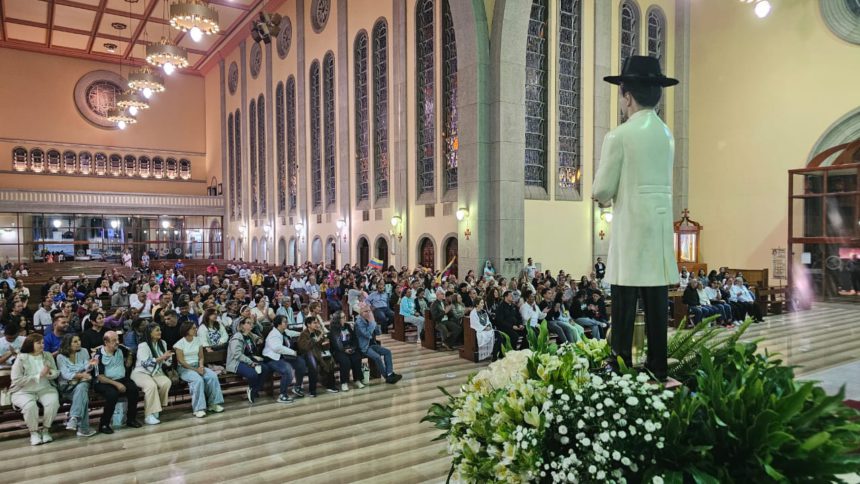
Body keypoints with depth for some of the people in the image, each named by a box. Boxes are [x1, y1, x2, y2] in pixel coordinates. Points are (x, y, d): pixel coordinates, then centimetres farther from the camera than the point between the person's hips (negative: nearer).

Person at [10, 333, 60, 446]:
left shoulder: (47, 355, 8)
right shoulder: (21, 358, -6)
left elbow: (56, 373, 8)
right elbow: (16, 380, -14)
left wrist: (49, 373, -16)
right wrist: (38, 376, -19)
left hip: (45, 389, 3)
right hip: (24, 391, -3)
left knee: (53, 402, -27)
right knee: (30, 405, -34)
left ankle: (45, 430, -8)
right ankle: (34, 432, -10)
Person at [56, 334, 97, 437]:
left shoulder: (84, 351, 7)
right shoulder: (61, 357, -1)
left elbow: (86, 368, -4)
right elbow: (66, 374, -12)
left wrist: (90, 365, -28)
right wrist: (80, 375, -28)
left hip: (82, 383, 2)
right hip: (68, 387, -2)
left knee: (81, 388, -37)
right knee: (83, 396, -34)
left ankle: (74, 419, -43)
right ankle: (83, 428, -37)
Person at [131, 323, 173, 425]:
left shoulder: (162, 343, 8)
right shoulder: (143, 345, -12)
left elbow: (166, 362, 13)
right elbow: (146, 363, -21)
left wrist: (168, 357, -11)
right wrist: (162, 357, -25)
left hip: (156, 372, 5)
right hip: (141, 372, -5)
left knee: (167, 382, -26)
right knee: (151, 385, -35)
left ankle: (155, 408, -10)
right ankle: (149, 416, -27)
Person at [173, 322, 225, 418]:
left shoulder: (198, 340, 10)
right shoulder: (180, 343, -5)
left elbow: (201, 357, 10)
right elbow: (181, 361, -11)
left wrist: (201, 366, -11)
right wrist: (195, 369, -18)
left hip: (197, 366, 5)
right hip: (185, 368, -5)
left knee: (213, 376, -23)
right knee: (198, 380, -35)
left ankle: (213, 403, -14)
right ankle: (198, 408, -28)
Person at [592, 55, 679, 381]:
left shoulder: (619, 136, -9)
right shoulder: (666, 134, 12)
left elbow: (602, 190, -9)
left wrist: (605, 198, 13)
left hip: (631, 226, -7)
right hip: (662, 224, 7)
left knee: (624, 301, -2)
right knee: (657, 300, 10)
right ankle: (658, 367, 17)